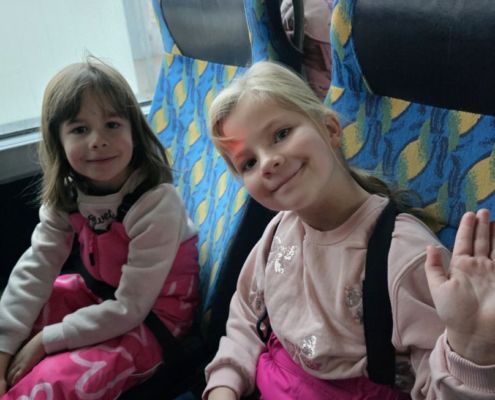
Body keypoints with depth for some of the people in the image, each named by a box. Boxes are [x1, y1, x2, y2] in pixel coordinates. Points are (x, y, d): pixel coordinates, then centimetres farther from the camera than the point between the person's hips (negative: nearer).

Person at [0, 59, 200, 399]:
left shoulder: (157, 203, -27)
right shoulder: (66, 195, -7)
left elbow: (130, 309, -25)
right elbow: (34, 270, -12)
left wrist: (45, 341, -20)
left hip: (152, 318, -6)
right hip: (102, 296, 7)